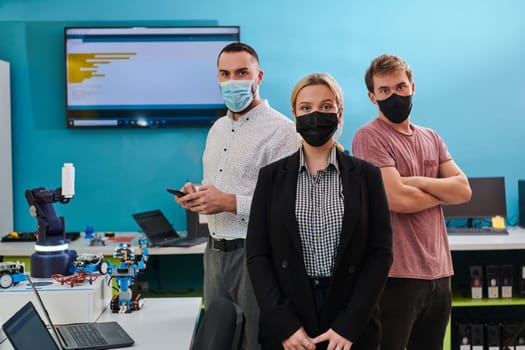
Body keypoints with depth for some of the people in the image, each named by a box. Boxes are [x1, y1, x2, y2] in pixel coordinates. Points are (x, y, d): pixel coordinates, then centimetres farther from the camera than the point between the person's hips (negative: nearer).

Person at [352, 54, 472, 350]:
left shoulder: (431, 138, 14)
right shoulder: (369, 137, -8)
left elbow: (464, 189, 3)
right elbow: (397, 199, -18)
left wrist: (419, 182, -12)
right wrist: (444, 191, -1)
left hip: (439, 271, 7)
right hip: (396, 273, -7)